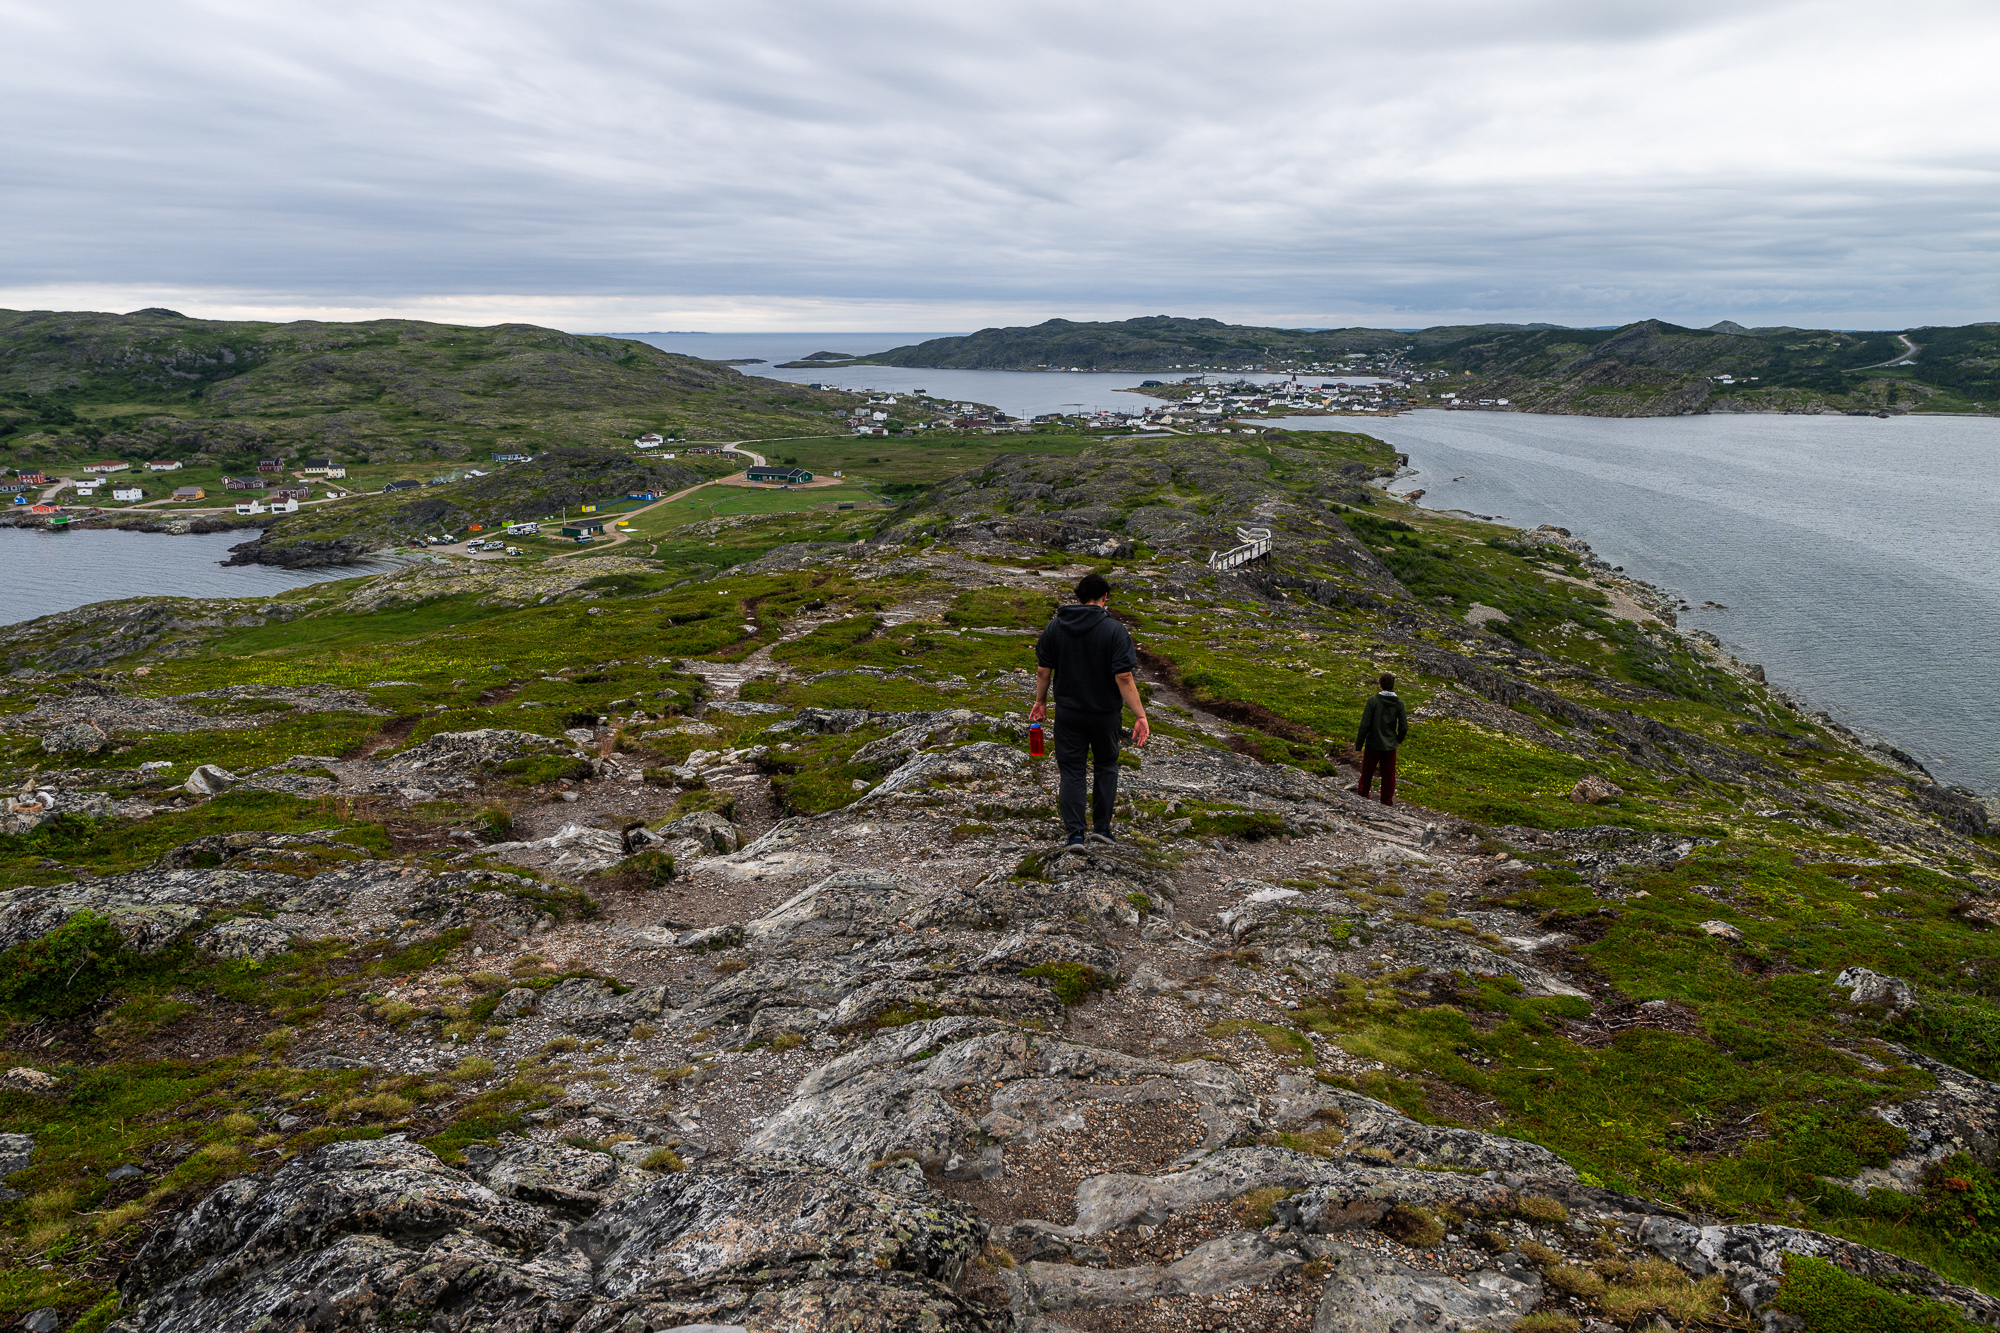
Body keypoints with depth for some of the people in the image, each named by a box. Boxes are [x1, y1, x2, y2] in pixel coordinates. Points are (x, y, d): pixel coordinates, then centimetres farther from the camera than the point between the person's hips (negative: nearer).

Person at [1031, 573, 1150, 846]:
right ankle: (1102, 826, 18)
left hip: (1068, 713, 2)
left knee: (1071, 770, 8)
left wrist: (1040, 701, 17)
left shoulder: (1055, 626, -2)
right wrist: (1140, 716, -16)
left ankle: (1075, 831, 2)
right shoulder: (1114, 630, -13)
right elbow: (1124, 677, -19)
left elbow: (1043, 670, 2)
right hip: (1105, 713, -2)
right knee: (1106, 766, 18)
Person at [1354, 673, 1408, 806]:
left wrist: (1359, 745, -7)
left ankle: (1362, 796, 27)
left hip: (1373, 745, -2)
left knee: (1367, 773, 14)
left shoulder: (1373, 700, -14)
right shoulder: (1399, 703, -6)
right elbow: (1403, 727, -3)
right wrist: (1399, 739, 18)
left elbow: (1365, 724, -15)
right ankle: (1387, 802, 20)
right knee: (1389, 776, 13)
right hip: (1390, 745, 2)